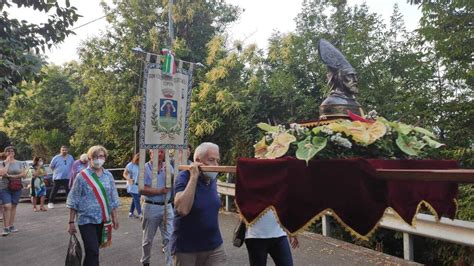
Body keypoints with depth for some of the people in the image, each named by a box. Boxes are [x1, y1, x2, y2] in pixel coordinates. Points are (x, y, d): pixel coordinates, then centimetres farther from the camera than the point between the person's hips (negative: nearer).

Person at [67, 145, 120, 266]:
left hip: (103, 220, 4)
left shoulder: (108, 176, 5)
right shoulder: (82, 176, -8)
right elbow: (73, 201, -4)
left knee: (92, 250, 16)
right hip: (87, 220, -4)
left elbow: (113, 199, 11)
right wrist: (71, 222, -5)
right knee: (93, 252, -9)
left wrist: (114, 217, 10)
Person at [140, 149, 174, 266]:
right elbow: (142, 190, -15)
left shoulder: (168, 167, 3)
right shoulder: (145, 168, -8)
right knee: (148, 239, 15)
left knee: (169, 238, 0)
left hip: (167, 206, 2)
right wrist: (160, 191, -18)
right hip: (151, 207, -2)